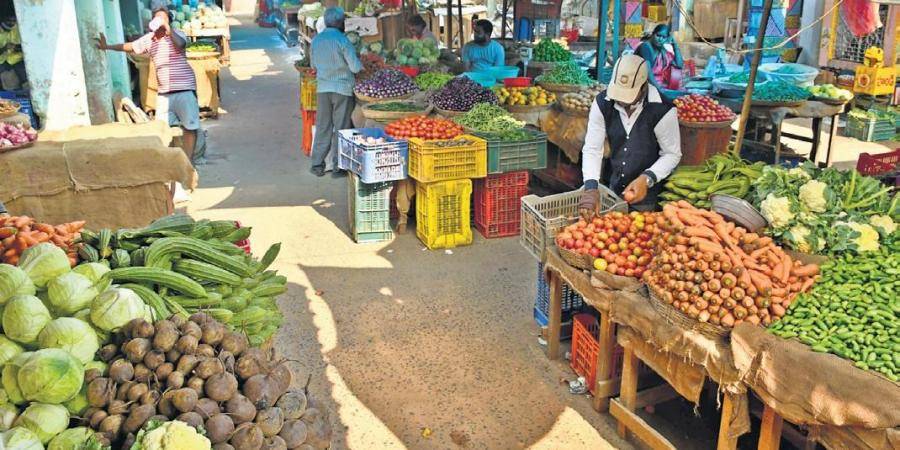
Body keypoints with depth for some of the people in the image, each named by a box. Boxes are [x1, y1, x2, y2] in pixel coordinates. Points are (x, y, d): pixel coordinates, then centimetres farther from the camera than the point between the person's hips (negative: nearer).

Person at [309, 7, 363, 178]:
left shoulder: (316, 40, 3)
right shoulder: (342, 40, -13)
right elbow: (356, 67, -12)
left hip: (322, 88, 5)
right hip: (342, 88, -4)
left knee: (322, 127, 11)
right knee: (341, 128, 4)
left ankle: (317, 165, 14)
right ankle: (338, 167, 7)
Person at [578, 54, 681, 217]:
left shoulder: (663, 110, -23)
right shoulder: (602, 103, -14)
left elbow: (672, 154, -12)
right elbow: (592, 148, -15)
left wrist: (647, 179, -28)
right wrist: (591, 187, -28)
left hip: (647, 195, -3)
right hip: (611, 188, 3)